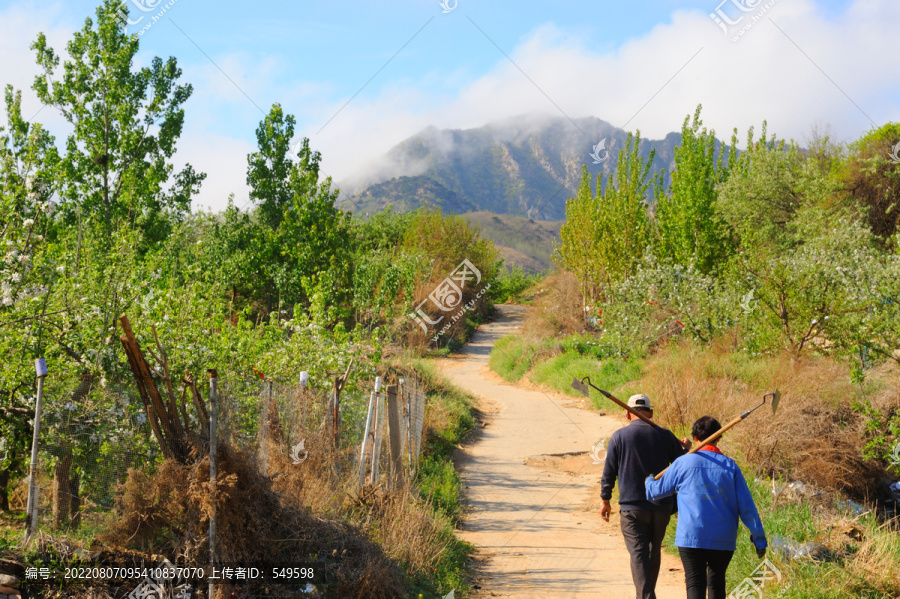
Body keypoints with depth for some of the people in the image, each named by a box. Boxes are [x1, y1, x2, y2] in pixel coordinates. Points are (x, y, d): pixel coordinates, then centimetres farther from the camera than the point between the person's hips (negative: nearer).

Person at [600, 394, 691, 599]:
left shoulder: (619, 436, -2)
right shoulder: (665, 435, 3)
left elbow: (609, 472, 0)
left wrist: (605, 500, 11)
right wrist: (687, 448, 31)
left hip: (632, 507, -3)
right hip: (661, 506, 3)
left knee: (638, 554, -6)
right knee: (654, 552, 17)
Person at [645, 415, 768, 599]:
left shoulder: (683, 463, -2)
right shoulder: (730, 466, 1)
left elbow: (656, 492, 10)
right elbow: (746, 507, 1)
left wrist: (648, 481, 34)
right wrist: (759, 538, 7)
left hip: (691, 537, -2)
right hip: (723, 540, 2)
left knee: (695, 584, -5)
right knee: (717, 582, 19)